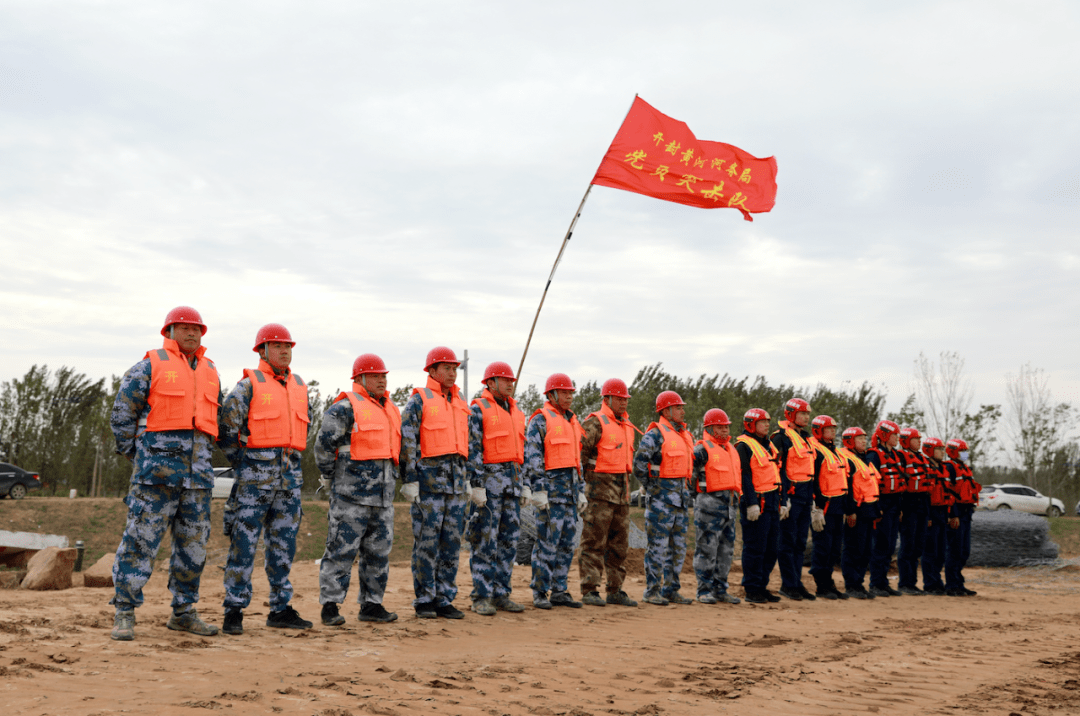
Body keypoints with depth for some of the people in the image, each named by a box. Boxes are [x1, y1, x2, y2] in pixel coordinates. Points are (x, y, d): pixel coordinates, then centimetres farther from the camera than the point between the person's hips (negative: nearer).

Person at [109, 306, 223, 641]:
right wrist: (135, 455, 2)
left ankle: (183, 612, 19)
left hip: (198, 472, 6)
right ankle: (124, 613, -1)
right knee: (141, 538, -7)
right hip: (158, 466, -6)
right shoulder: (150, 367, 1)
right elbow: (122, 414, 1)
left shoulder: (210, 372, 18)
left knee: (193, 543, 8)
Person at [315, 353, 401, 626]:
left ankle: (371, 604, 18)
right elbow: (324, 444, -8)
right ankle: (330, 606, 0)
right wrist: (329, 479, 0)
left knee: (378, 550, 10)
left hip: (383, 494, 8)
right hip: (352, 492, -8)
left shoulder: (390, 409, 17)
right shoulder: (345, 408, -8)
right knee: (342, 549, -6)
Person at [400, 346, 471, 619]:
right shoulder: (419, 400, -1)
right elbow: (407, 442, -7)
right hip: (429, 476, -6)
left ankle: (444, 599, 12)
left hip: (456, 479, 6)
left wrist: (467, 477, 16)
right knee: (427, 541, -3)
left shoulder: (460, 403, 18)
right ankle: (424, 600, 4)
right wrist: (410, 480, -13)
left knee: (452, 541, 6)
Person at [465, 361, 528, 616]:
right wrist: (477, 485, -17)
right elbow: (473, 450, -11)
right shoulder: (478, 410, -5)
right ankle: (482, 597, -1)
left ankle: (501, 594, 13)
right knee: (485, 541, -5)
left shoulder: (516, 413, 18)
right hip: (489, 479, -7)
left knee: (509, 540, 7)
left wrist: (525, 483, 16)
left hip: (513, 480, 7)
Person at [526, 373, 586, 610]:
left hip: (570, 487, 8)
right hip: (551, 484, -8)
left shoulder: (573, 421, 19)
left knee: (566, 541, 8)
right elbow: (532, 457, -12)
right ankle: (540, 593, -2)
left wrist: (581, 490, 19)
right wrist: (538, 490, -18)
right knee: (547, 541, -8)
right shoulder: (541, 420, -5)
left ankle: (559, 591, 13)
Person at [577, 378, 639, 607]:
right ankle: (590, 590, -2)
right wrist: (588, 473, -12)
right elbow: (579, 450, -15)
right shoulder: (596, 422, -9)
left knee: (620, 543, 10)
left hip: (622, 490, 8)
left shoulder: (627, 426, 17)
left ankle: (615, 590, 17)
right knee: (594, 542, -5)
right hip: (601, 488, -8)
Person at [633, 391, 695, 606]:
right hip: (661, 496, -8)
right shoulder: (655, 435, -12)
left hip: (681, 496, 8)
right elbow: (639, 462, -19)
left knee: (678, 546, 10)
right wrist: (650, 486, -10)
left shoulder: (685, 435, 15)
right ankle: (653, 591, 0)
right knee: (658, 545, -6)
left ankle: (671, 590, 18)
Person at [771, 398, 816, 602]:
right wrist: (783, 498, -19)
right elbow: (777, 469, -14)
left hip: (805, 494, 9)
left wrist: (812, 497, 20)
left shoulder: (806, 438, 18)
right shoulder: (781, 437, -9)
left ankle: (796, 583, 15)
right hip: (790, 493, -9)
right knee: (788, 541, -4)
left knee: (800, 541, 10)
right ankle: (789, 584, 1)